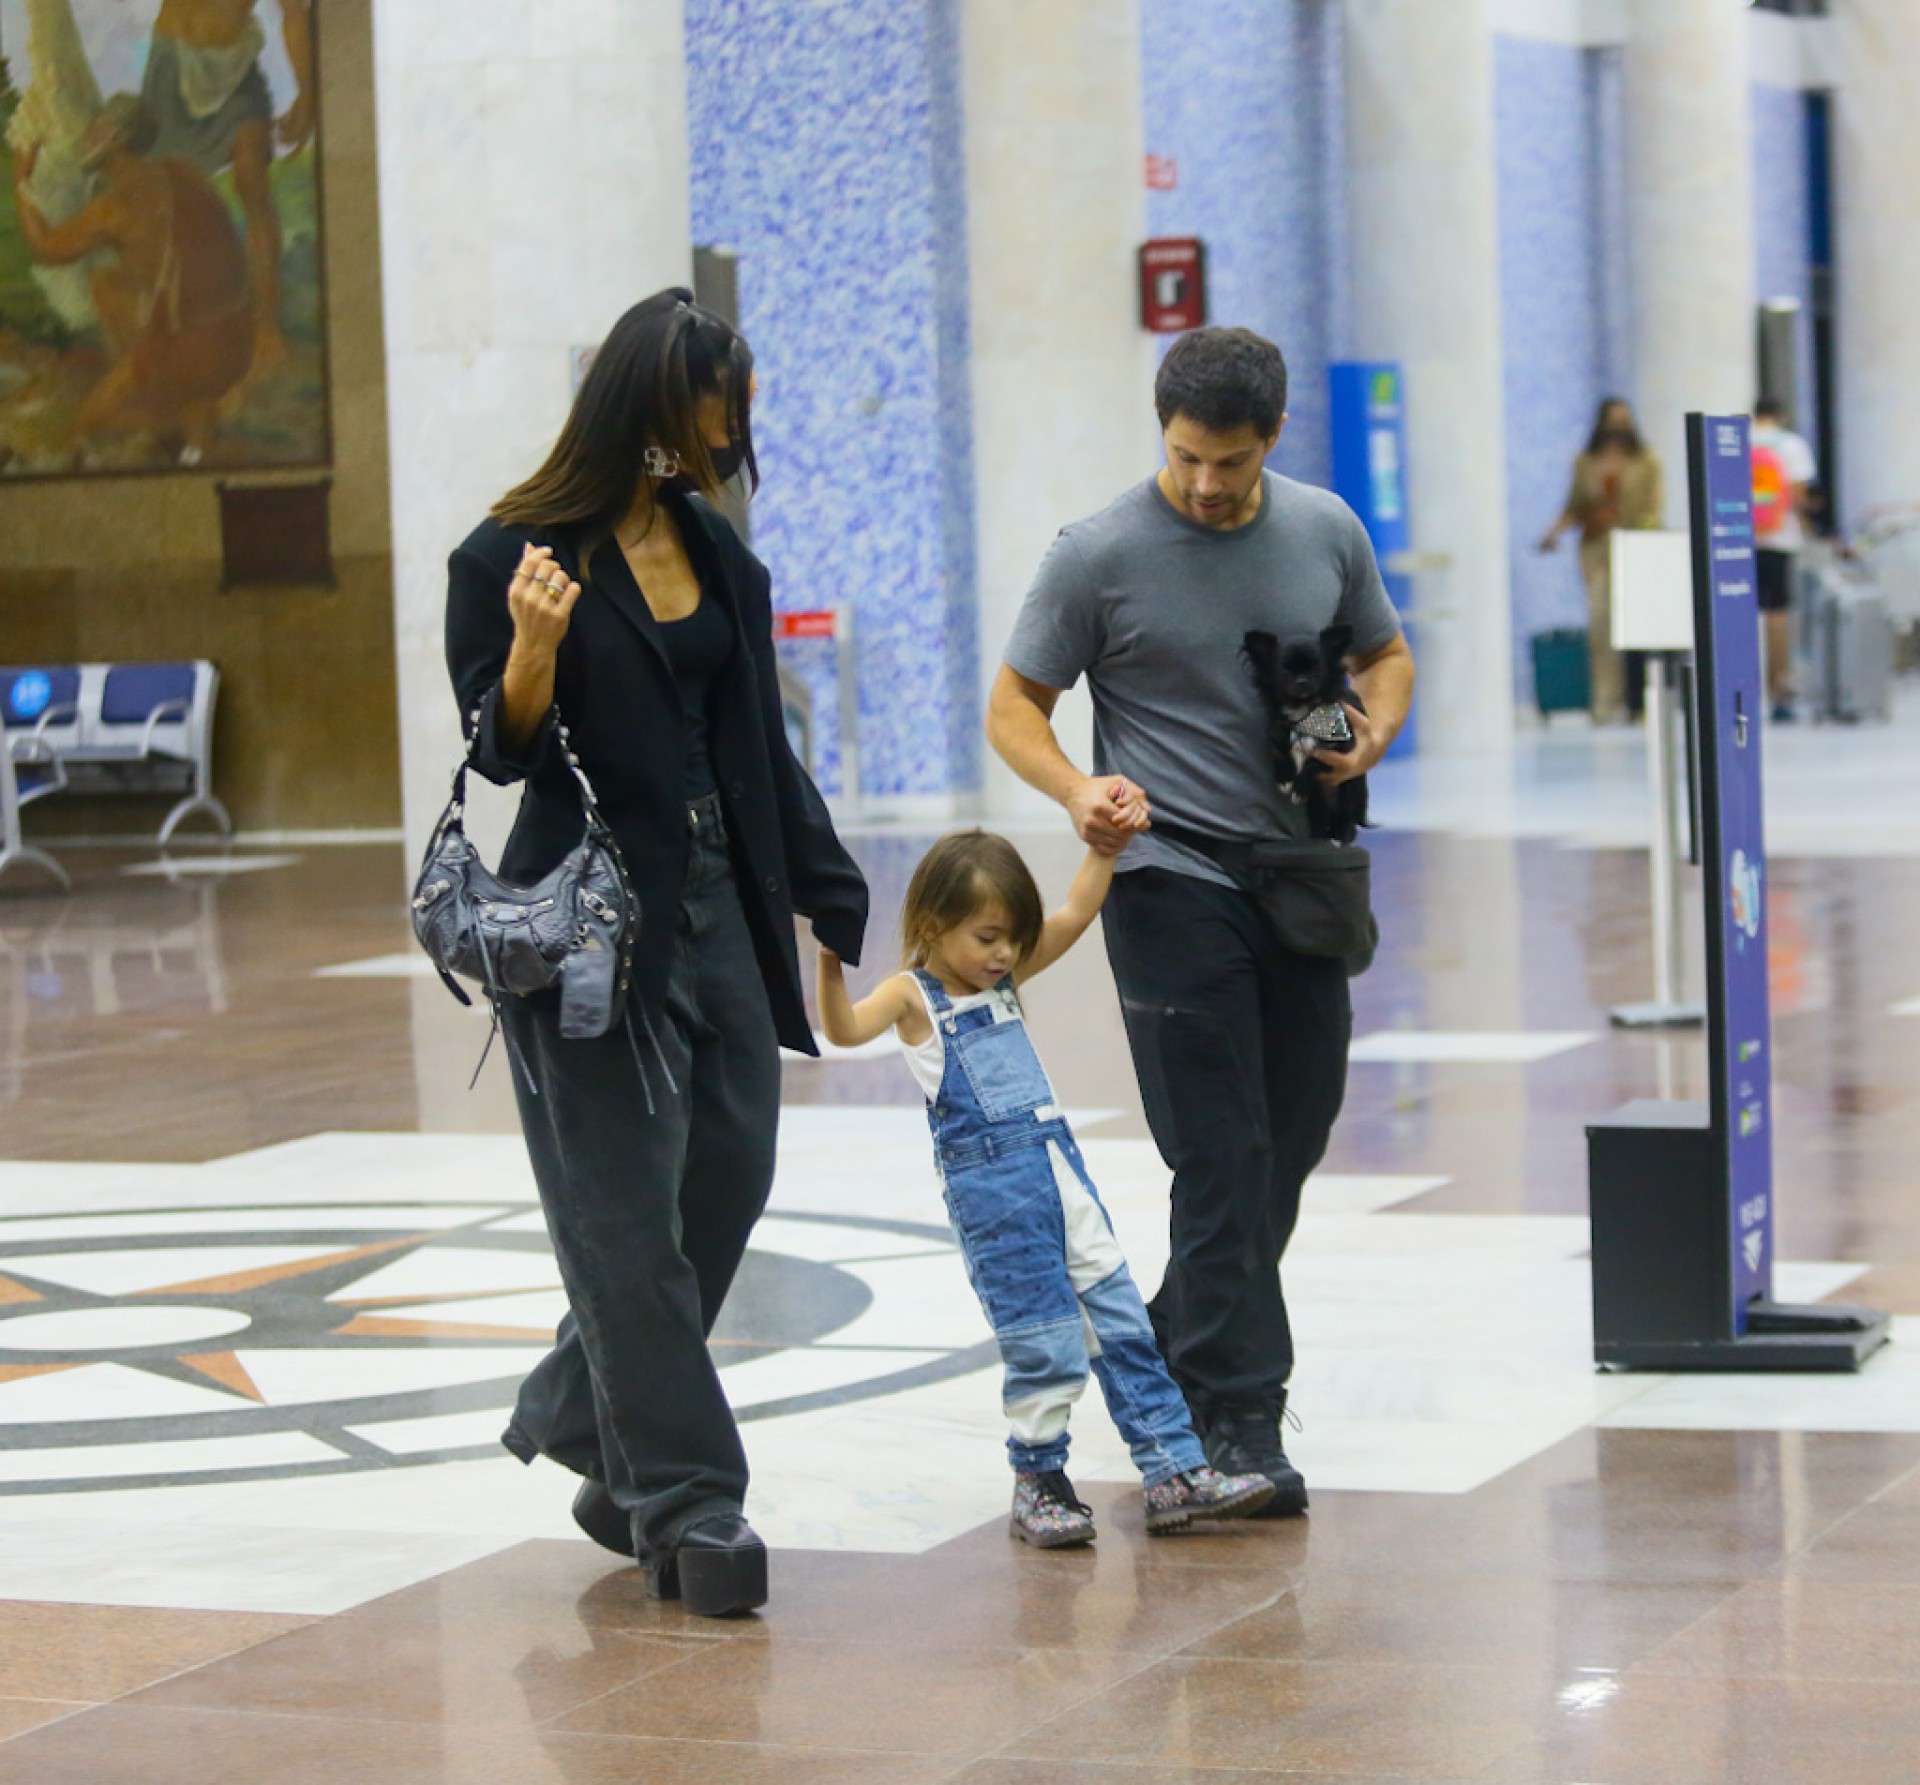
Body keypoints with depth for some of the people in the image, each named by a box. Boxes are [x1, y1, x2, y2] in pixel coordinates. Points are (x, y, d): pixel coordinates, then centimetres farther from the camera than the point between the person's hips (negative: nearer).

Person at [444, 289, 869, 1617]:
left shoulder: (717, 555, 12)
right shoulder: (517, 553, -7)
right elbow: (501, 750, -7)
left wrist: (841, 908, 16)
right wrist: (535, 647, -27)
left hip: (718, 908, 7)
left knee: (727, 1179, 7)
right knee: (630, 1213, -3)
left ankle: (581, 1420, 25)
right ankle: (685, 1500, 2)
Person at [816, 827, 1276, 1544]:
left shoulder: (1004, 979, 14)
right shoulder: (911, 995, -3)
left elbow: (1075, 915, 12)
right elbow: (845, 1029, -21)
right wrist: (832, 967, -37)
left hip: (1060, 1168, 6)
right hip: (986, 1184, -6)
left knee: (1122, 1323, 5)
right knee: (1042, 1344, -4)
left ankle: (1176, 1472, 7)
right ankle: (1038, 1483, 13)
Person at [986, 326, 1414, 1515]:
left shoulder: (1327, 532, 5)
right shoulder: (1101, 556, -8)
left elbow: (1386, 655, 19)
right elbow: (1014, 706, -3)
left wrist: (1373, 733, -4)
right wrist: (1077, 791, -23)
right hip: (1172, 881, -5)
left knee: (1295, 1137, 12)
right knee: (1224, 1156, -8)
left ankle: (1174, 1349, 31)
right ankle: (1239, 1415, -3)